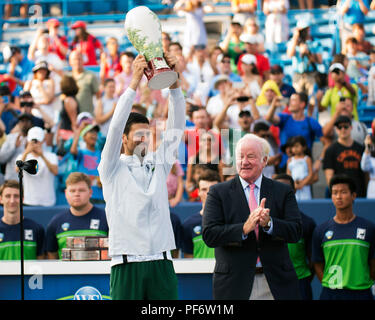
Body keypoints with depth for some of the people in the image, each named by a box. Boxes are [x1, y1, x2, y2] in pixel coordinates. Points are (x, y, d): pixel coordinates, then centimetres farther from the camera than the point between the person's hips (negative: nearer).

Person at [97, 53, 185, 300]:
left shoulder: (159, 163, 15)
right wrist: (135, 83, -14)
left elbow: (176, 128, 7)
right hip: (127, 262, -3)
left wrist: (174, 82, -6)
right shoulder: (113, 168, 6)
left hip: (161, 261, 3)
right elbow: (116, 126, -7)